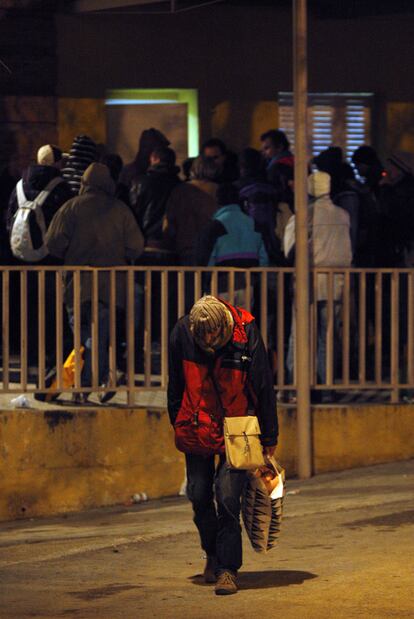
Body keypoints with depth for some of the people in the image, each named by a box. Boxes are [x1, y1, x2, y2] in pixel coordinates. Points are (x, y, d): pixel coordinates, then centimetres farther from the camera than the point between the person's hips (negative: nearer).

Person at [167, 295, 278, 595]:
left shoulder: (246, 333, -20)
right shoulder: (182, 333, -13)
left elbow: (264, 387, -9)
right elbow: (176, 384, 5)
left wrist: (269, 437, -4)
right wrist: (178, 424, 12)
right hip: (197, 430, 3)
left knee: (228, 496, -11)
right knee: (199, 496, 8)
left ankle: (228, 568, -4)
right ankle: (213, 554, 32)